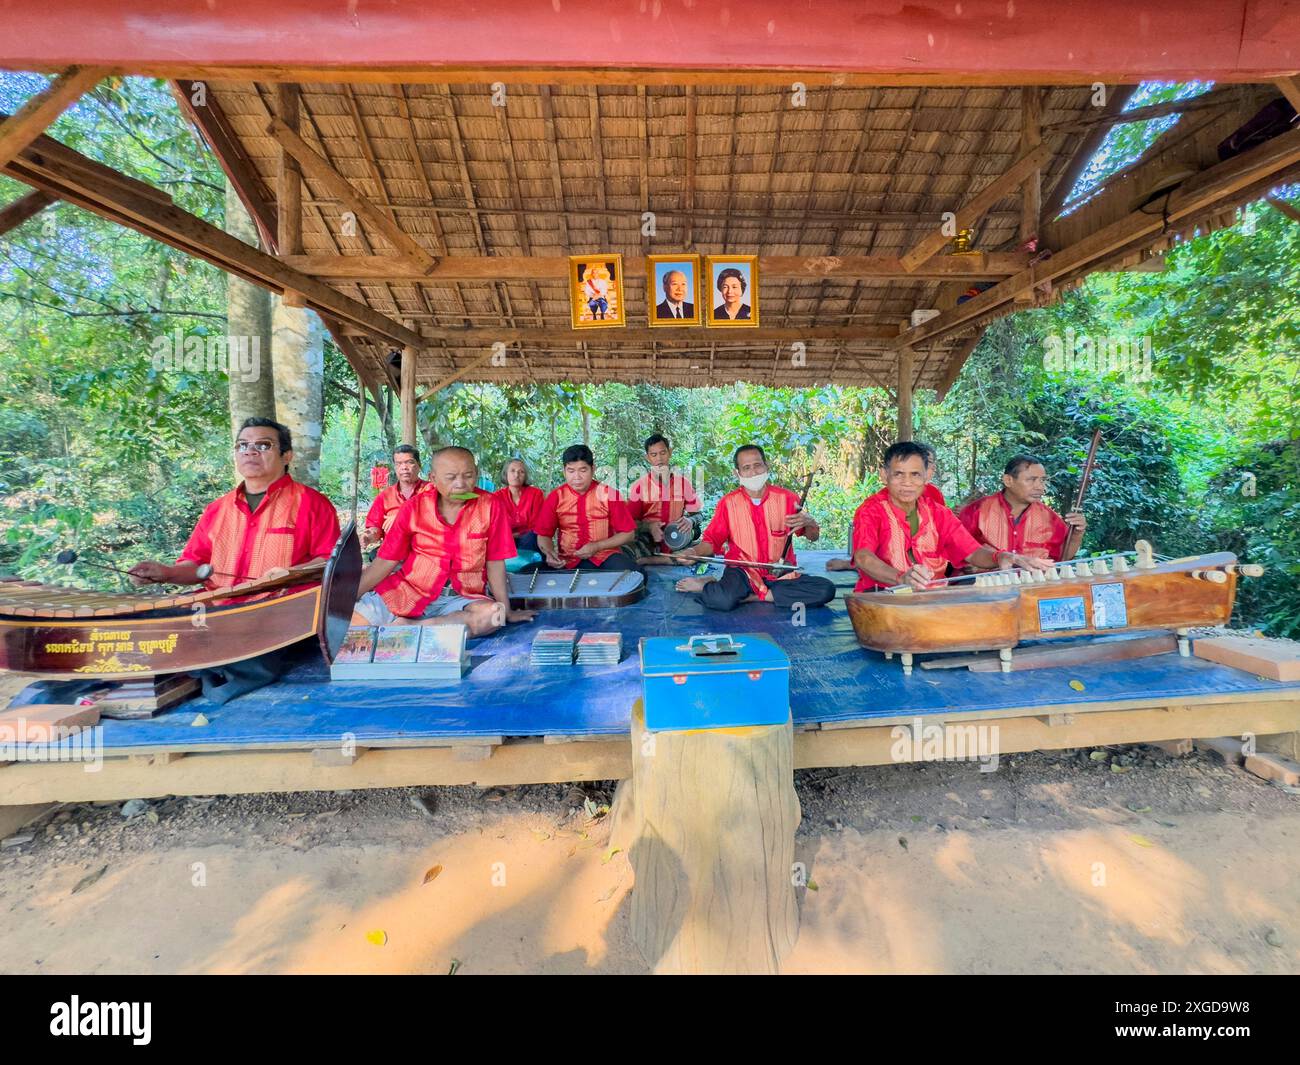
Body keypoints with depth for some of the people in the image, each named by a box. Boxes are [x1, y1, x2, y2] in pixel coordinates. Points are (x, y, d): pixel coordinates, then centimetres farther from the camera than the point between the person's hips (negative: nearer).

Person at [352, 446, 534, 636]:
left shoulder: (491, 505, -6)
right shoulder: (415, 507, -1)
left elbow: (495, 562, -2)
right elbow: (386, 560, 2)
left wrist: (506, 610, -2)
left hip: (462, 598, 0)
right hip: (407, 592, 0)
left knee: (493, 615, -33)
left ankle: (408, 627, -19)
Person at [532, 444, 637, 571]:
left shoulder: (609, 494, -3)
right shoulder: (556, 497, 1)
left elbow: (628, 533, 0)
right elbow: (543, 535, 6)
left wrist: (597, 546, -13)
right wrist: (549, 553, -17)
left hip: (605, 556, -2)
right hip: (567, 561, 2)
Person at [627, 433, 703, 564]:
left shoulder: (683, 483, 6)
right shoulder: (639, 485, 0)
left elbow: (697, 514, 12)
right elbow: (630, 520, 2)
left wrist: (690, 521, -12)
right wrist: (648, 526, -18)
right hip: (649, 544, -2)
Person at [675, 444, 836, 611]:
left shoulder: (786, 498, 2)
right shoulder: (728, 502, 2)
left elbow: (813, 537, 8)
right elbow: (711, 541, 5)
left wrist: (808, 522, -16)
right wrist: (693, 552, -18)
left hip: (780, 574, 4)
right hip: (742, 572, -3)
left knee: (826, 589, -25)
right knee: (722, 600, -38)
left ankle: (748, 596, -16)